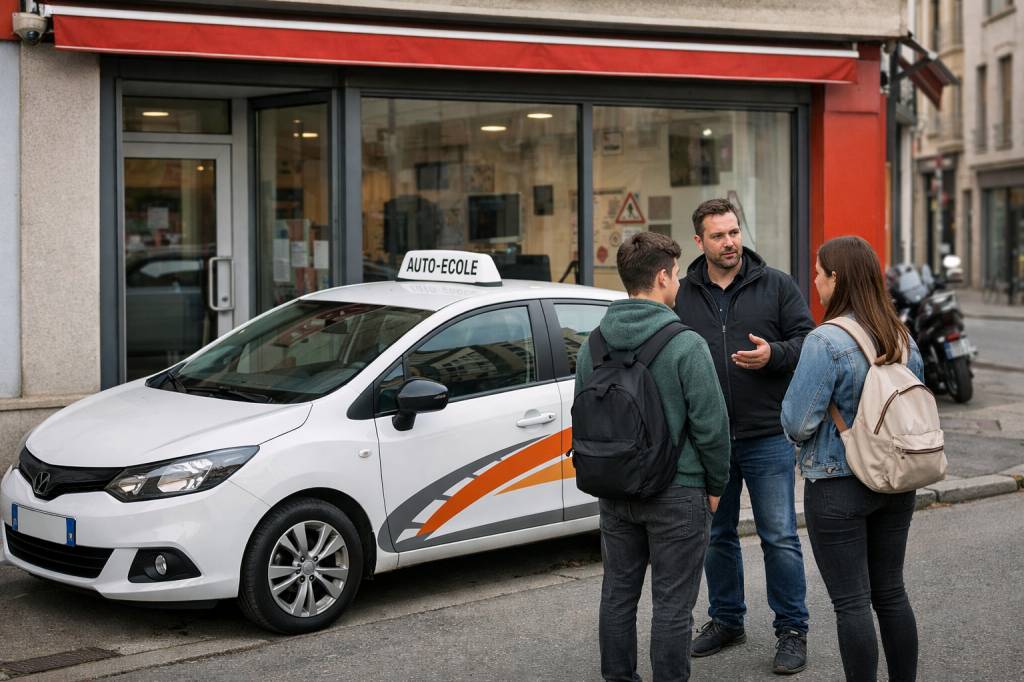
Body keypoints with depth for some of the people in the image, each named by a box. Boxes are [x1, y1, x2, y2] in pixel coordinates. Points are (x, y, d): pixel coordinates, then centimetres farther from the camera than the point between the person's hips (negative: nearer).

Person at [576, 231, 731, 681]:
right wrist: (715, 485, 0)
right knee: (672, 604, 2)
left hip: (614, 491, 6)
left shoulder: (592, 345, 3)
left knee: (618, 594, 16)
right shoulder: (686, 345, -15)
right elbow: (710, 424, -14)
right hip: (678, 492, -6)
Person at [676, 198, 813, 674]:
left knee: (779, 537, 1)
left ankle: (792, 631, 12)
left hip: (767, 438, -3)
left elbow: (808, 340, 0)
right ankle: (726, 620, 30)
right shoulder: (683, 296, 6)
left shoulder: (775, 285, 0)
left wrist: (774, 354, -19)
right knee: (717, 536, 14)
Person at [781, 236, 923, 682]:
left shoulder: (825, 342, -19)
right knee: (891, 592, 17)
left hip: (837, 488, -7)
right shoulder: (903, 338, 4)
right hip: (896, 484, 7)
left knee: (851, 602, 2)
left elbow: (797, 423, -19)